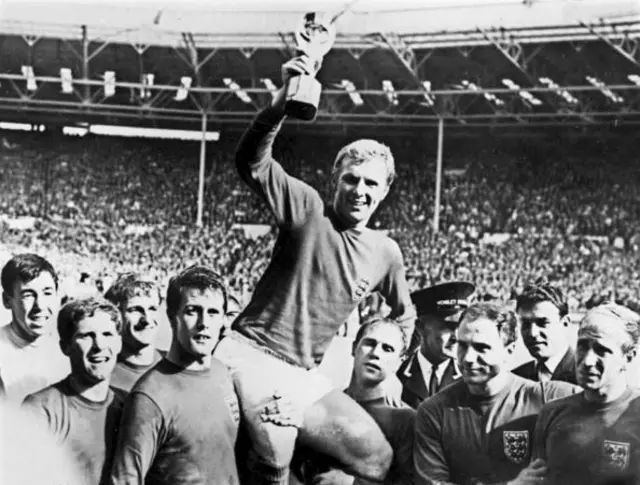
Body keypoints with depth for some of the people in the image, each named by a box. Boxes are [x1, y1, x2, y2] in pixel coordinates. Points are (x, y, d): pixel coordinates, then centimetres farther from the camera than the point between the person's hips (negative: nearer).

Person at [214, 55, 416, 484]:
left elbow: (404, 315, 29)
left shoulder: (386, 253, 9)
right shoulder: (308, 209, -6)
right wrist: (284, 100, -34)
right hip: (252, 354, -6)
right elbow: (251, 163, -22)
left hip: (306, 377, 6)